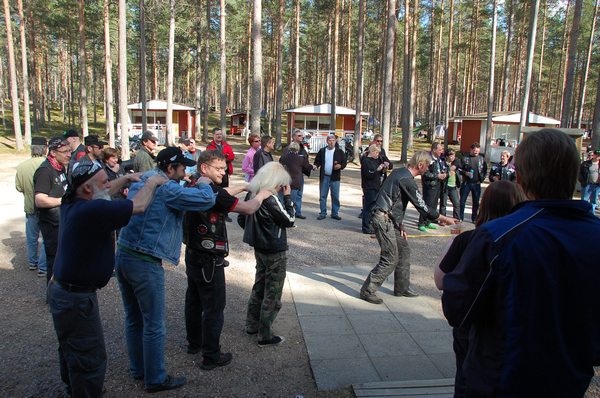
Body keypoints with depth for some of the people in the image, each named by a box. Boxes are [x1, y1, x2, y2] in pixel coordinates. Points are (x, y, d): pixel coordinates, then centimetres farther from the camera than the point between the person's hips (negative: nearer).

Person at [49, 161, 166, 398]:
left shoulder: (71, 202, -3)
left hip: (60, 289, 10)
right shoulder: (92, 210, -30)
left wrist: (126, 179, 12)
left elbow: (103, 192, 18)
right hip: (77, 298, -10)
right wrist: (151, 183, -9)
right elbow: (138, 206, -25)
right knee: (91, 358, 6)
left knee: (71, 350, 28)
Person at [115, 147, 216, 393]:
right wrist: (203, 184, 2)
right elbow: (207, 199, -18)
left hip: (123, 256, 9)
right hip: (145, 264, -9)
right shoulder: (167, 189, -15)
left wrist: (188, 185, 17)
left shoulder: (139, 183, 12)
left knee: (134, 319, 21)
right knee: (154, 325, 5)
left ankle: (138, 369, 36)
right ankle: (155, 379, 18)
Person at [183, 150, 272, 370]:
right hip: (209, 260, -9)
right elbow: (248, 209, -21)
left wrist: (244, 186, 16)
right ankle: (211, 356, 12)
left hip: (192, 255, 10)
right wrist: (261, 195, -3)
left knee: (194, 302, 21)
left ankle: (194, 342, 38)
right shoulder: (212, 193, -23)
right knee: (214, 308, 2)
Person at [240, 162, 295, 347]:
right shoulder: (271, 199, -25)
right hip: (275, 252, -8)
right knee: (272, 294, 4)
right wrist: (288, 197, -11)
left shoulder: (254, 193, -1)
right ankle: (265, 336, 13)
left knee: (259, 286, 22)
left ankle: (252, 325, 34)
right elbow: (289, 220, -15)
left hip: (259, 248, 8)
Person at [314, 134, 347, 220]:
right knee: (322, 196, 4)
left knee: (335, 197, 4)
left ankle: (335, 213, 15)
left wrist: (340, 166, -18)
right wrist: (316, 165, -13)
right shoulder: (322, 151, 6)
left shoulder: (339, 152, 3)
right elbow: (317, 161, 9)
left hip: (335, 177, -1)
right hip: (324, 177, 1)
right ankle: (323, 213, 13)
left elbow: (344, 163, 3)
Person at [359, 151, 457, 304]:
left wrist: (399, 224, 15)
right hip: (383, 219, -10)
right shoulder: (407, 180, -17)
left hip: (389, 219, 10)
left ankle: (402, 288, 27)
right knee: (391, 258, -7)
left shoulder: (399, 172, 13)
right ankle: (367, 291, -1)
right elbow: (422, 206, -16)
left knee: (403, 250, 16)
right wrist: (444, 219, -6)